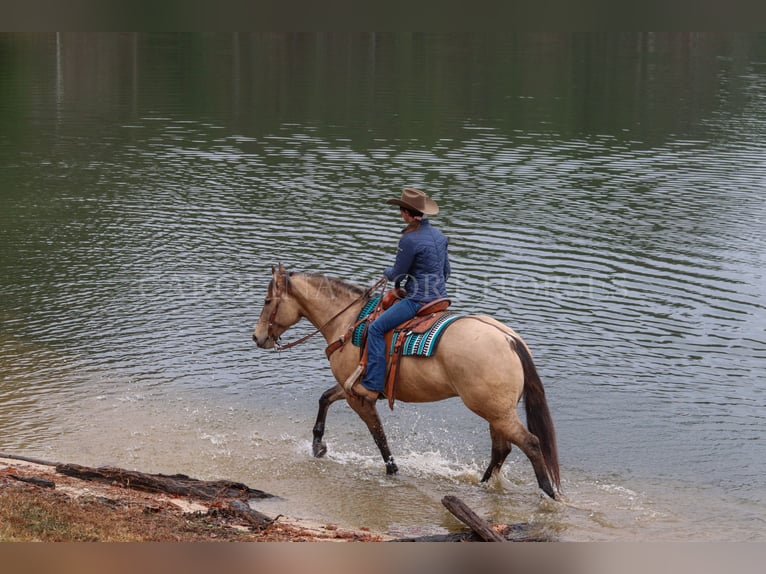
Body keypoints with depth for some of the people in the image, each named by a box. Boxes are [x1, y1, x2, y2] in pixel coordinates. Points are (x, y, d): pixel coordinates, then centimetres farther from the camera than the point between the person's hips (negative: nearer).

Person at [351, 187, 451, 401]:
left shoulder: (410, 240, -19)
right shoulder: (439, 235, 8)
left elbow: (397, 275, -11)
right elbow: (446, 271, 17)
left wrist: (387, 272, 12)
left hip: (419, 300, -10)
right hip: (440, 297, 10)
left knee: (376, 328, -9)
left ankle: (372, 385, -15)